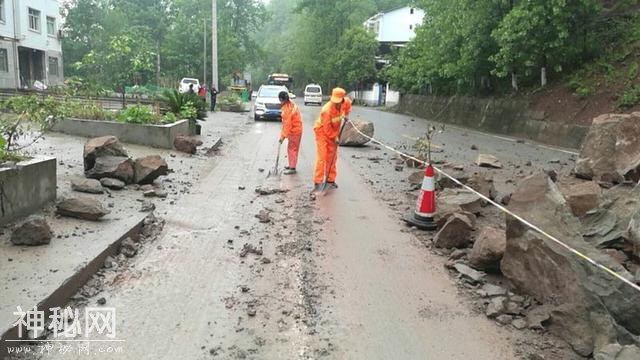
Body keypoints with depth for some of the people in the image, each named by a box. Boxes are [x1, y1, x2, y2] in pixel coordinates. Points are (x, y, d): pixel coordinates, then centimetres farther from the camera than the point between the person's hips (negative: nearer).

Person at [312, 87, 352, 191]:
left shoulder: (346, 102, -15)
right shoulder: (326, 110, -33)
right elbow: (327, 129, -25)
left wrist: (346, 115, 5)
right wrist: (335, 137, -14)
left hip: (333, 131, 7)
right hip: (321, 131, -7)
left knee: (332, 157, 10)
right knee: (322, 157, -13)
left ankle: (330, 180, 20)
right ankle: (317, 182, -10)